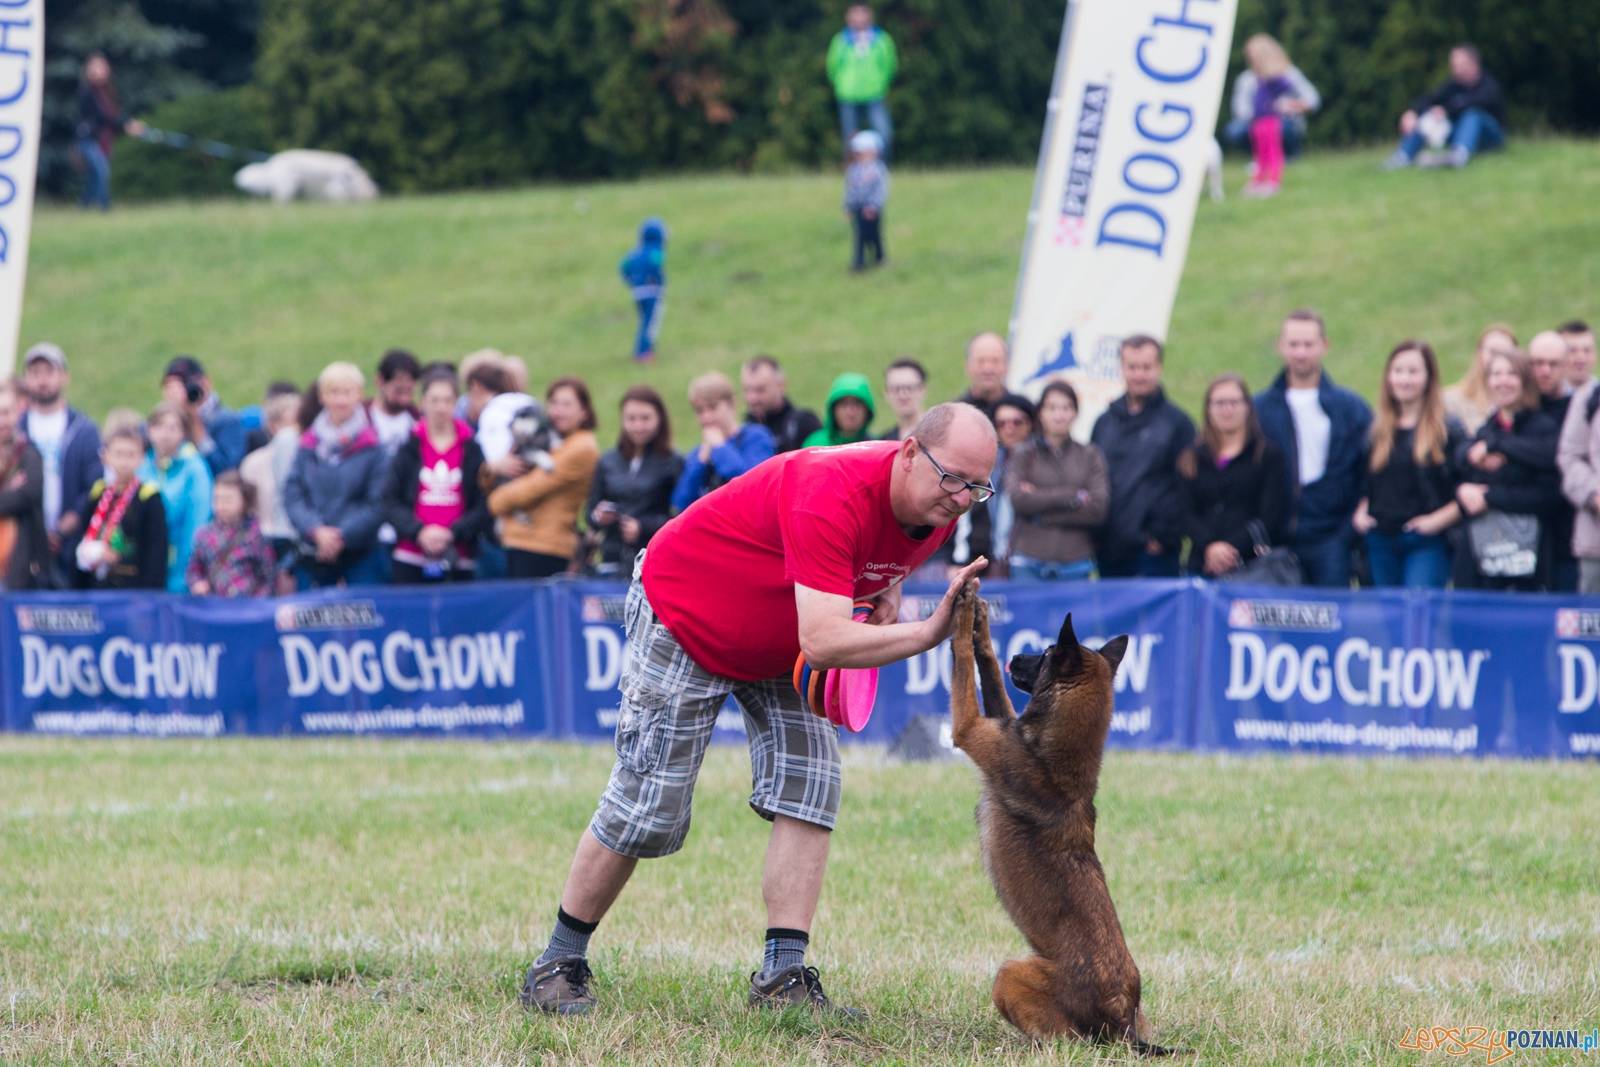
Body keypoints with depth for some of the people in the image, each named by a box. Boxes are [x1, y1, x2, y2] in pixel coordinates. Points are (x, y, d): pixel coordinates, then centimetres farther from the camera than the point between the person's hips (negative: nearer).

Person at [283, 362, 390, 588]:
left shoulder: (372, 446, -2)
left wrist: (342, 535, -15)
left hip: (360, 557, -3)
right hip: (312, 558, 3)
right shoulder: (308, 445, 8)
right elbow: (292, 497, 3)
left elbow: (378, 504, -6)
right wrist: (317, 531, -14)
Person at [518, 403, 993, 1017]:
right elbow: (822, 641, -45)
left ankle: (781, 977, -9)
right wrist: (926, 634, -50)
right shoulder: (832, 493, -39)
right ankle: (558, 964, 10)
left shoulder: (937, 509, -12)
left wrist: (886, 593, -4)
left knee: (809, 782, -10)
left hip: (777, 644, 8)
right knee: (649, 809, -6)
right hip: (684, 614, -8)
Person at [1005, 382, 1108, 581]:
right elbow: (1017, 499, -8)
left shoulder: (1090, 456, 9)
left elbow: (1099, 508, -2)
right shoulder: (1023, 455, 7)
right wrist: (1074, 496, -8)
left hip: (1075, 564, 1)